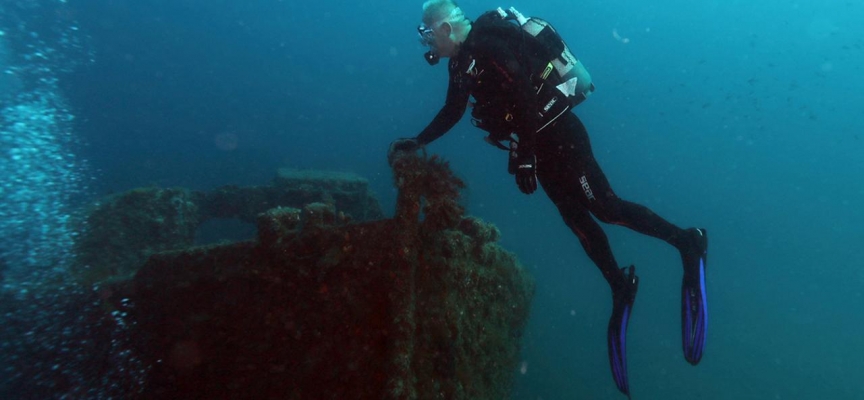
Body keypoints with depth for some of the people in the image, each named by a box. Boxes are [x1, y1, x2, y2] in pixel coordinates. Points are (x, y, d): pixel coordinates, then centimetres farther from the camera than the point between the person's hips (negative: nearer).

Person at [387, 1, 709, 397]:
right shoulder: (463, 61, 11)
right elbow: (451, 113, 21)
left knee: (604, 207, -10)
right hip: (540, 138, 9)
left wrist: (524, 158, -26)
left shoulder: (487, 46, -18)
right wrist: (416, 143, 18)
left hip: (557, 131, -9)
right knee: (573, 215, 9)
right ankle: (620, 286, 20)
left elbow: (523, 96, -26)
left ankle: (687, 242, 6)